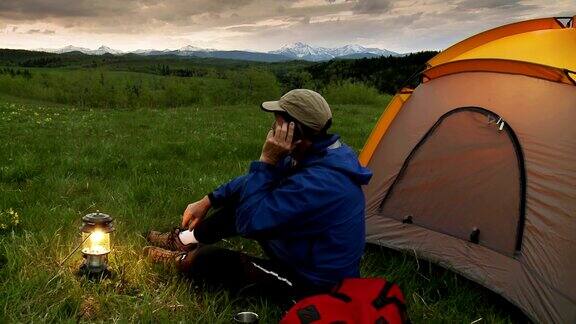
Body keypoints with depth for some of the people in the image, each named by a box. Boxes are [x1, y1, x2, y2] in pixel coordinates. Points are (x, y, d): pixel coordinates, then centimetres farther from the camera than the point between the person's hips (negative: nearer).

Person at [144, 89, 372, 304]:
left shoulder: (316, 183, -37)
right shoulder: (322, 153, -5)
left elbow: (249, 221, -32)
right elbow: (257, 181, 7)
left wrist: (267, 161, -31)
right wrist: (207, 201, 9)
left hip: (312, 284, -8)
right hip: (307, 255, 9)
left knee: (209, 258, -7)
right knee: (241, 203, 10)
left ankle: (183, 261, 28)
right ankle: (185, 239, 29)